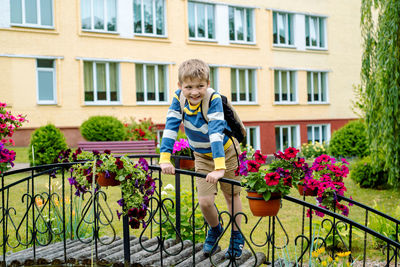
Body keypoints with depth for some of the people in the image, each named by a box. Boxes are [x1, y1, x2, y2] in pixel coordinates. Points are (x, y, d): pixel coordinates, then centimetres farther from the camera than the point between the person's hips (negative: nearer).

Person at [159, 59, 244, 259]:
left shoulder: (214, 99, -31)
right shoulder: (178, 98, -19)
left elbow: (216, 133, -39)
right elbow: (171, 128, -21)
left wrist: (219, 167, -47)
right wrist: (165, 158, -31)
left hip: (225, 151, -3)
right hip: (202, 155, 3)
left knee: (231, 195, 11)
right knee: (204, 201, -4)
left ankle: (237, 236, 33)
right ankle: (215, 229, 28)